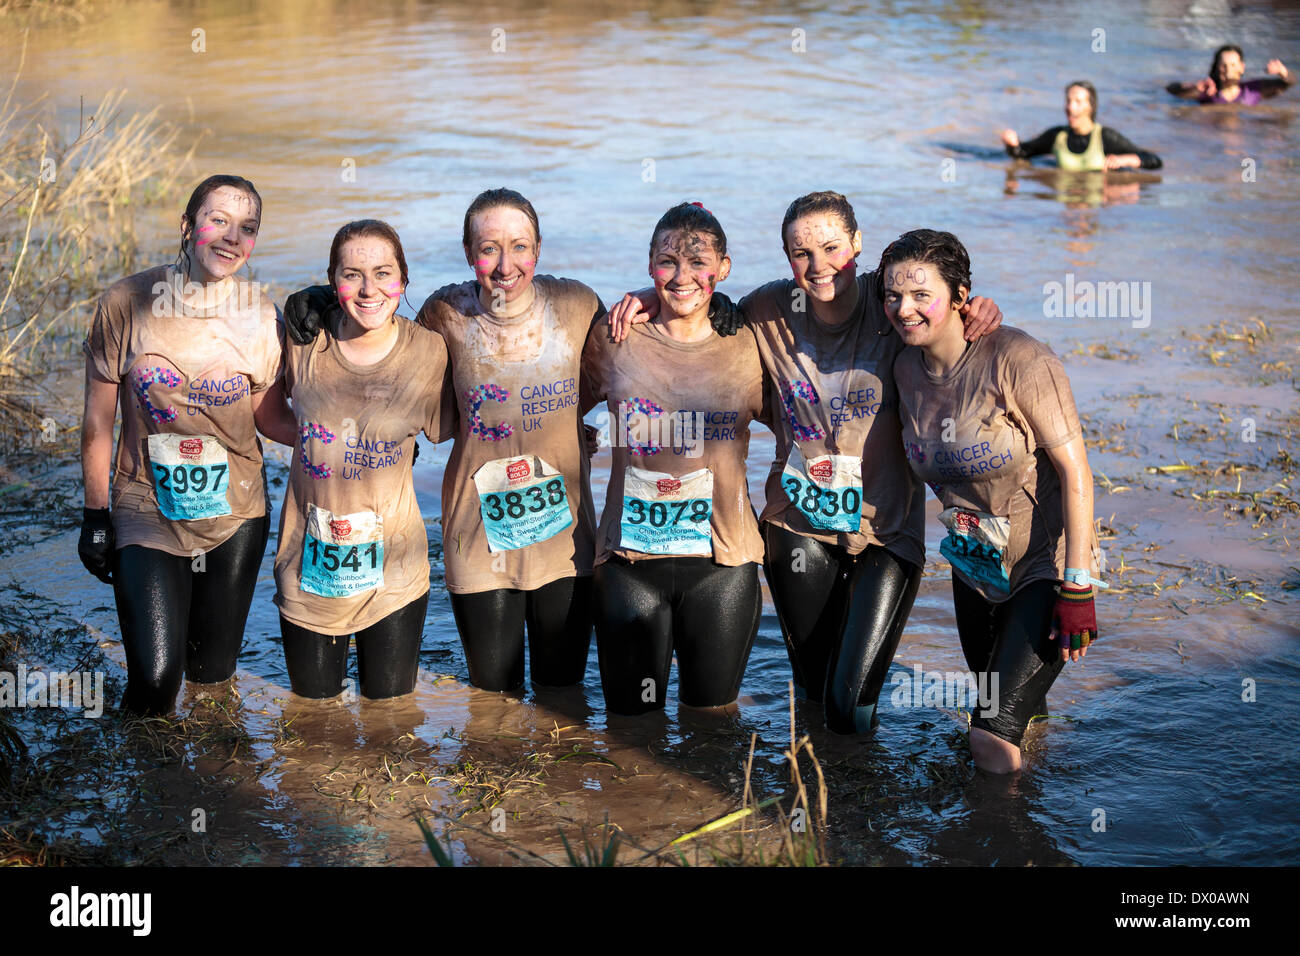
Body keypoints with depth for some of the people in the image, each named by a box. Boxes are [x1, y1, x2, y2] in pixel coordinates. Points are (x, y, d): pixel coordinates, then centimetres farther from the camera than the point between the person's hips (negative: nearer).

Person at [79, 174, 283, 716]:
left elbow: (265, 416, 4)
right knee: (156, 681, -11)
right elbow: (98, 420, -2)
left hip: (235, 513, 2)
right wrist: (95, 515, 1)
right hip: (148, 512, -2)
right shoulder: (126, 304, -11)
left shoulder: (261, 318, -6)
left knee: (212, 671, 10)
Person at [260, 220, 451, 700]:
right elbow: (268, 412, 7)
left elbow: (442, 428, 4)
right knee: (313, 700, 17)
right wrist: (317, 439, -5)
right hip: (310, 553, 1)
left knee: (390, 700, 14)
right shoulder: (304, 339, -9)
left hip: (392, 565, -1)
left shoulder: (428, 351, -11)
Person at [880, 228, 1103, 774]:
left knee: (994, 734, -16)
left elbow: (1074, 470, -22)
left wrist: (1077, 587, -24)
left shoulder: (1016, 359, -22)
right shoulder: (907, 367, -3)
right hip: (974, 565, 7)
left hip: (1045, 562, -6)